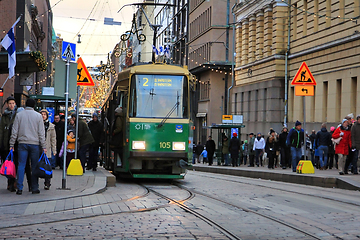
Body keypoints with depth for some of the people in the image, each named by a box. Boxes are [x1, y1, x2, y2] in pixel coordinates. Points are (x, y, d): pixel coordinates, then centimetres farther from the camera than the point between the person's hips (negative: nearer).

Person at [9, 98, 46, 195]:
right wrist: (43, 146, 3)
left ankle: (19, 188, -3)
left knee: (21, 165, 2)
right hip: (35, 144, -1)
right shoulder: (38, 116, 2)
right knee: (34, 167, 4)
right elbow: (41, 133, 0)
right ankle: (34, 188, 5)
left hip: (22, 143, 1)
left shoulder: (19, 115, 5)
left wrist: (11, 145, 8)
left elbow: (14, 132, 4)